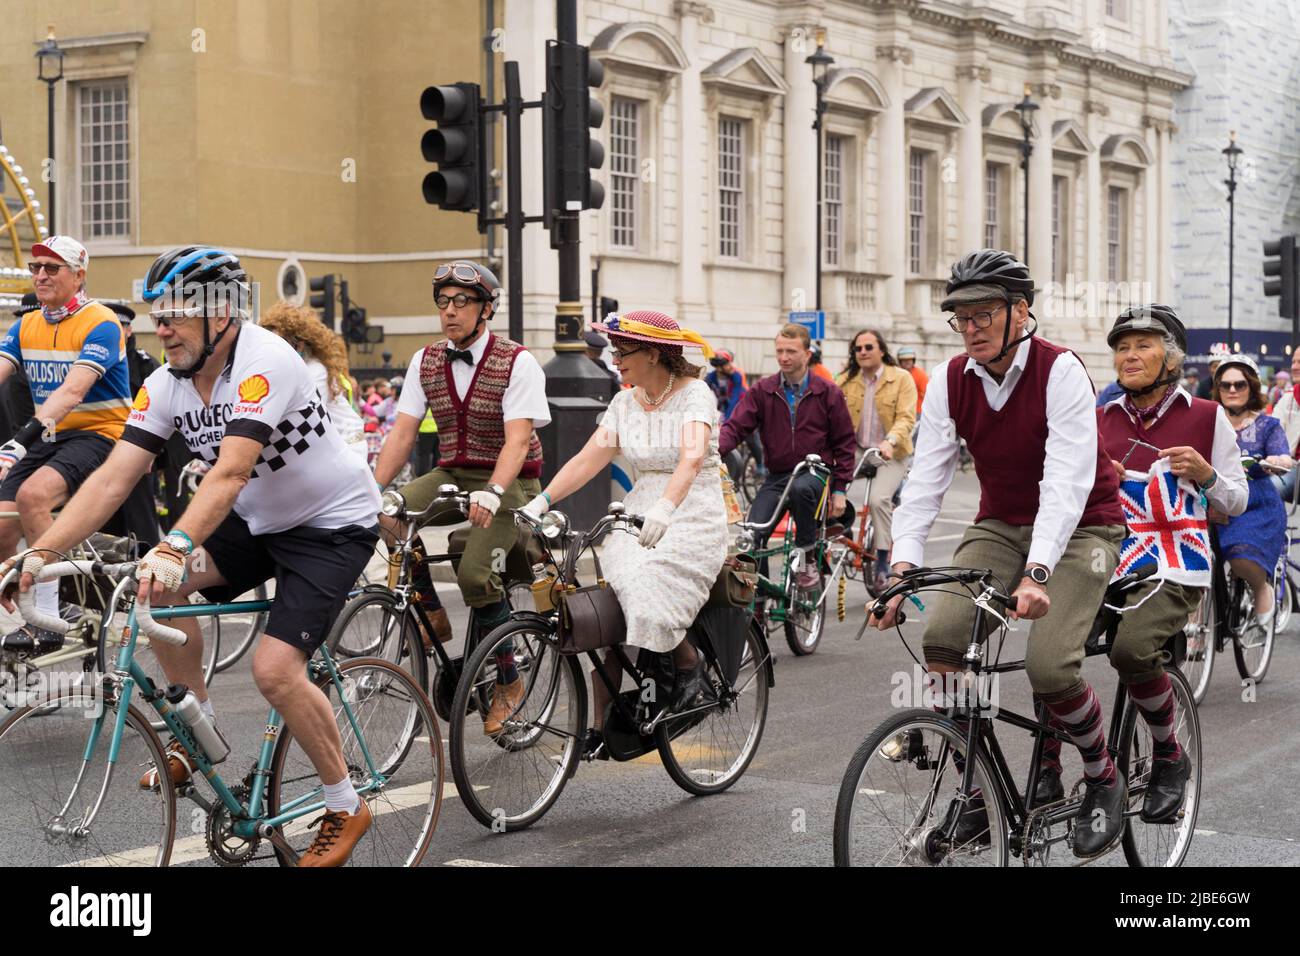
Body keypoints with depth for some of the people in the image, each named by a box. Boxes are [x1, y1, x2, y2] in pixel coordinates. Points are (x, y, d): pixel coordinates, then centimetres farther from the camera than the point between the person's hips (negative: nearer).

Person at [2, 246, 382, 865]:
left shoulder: (264, 362, -27)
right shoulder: (167, 385, -6)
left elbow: (230, 472, -40)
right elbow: (114, 476, -13)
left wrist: (175, 548, -53)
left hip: (333, 524, -7)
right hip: (257, 520, 7)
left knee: (275, 669, -20)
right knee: (156, 586, -15)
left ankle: (346, 807, 2)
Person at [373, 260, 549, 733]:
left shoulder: (517, 362, -11)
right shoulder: (425, 362, 4)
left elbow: (518, 440, -22)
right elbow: (402, 432, -1)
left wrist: (491, 494, -38)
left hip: (507, 482, -4)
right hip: (451, 476, 5)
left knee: (475, 573, -24)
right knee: (390, 515, -25)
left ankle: (509, 681, -4)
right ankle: (433, 617, -6)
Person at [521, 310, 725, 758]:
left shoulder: (694, 394, -10)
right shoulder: (625, 403, 9)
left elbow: (692, 456, -28)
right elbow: (589, 458, 1)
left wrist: (664, 509, -45)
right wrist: (542, 500, -13)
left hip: (692, 515, -5)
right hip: (638, 515, 6)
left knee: (648, 604, -28)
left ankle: (689, 662, 2)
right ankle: (600, 727, -2)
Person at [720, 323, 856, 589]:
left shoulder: (828, 393, 2)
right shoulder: (762, 391, 4)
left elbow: (845, 443, 6)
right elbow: (735, 426, -6)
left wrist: (840, 490, -1)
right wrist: (715, 449, -28)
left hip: (816, 473, -2)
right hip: (777, 475, 2)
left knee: (801, 489, -38)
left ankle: (807, 557, -18)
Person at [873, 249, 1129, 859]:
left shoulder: (1060, 371, -19)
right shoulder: (950, 380, -4)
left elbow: (1067, 480, -29)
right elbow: (926, 478, -9)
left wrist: (1037, 573, -41)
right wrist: (902, 567, -23)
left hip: (1080, 528, -4)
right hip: (1001, 527, 4)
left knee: (1049, 665, -24)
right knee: (941, 637, -20)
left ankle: (1103, 777, 6)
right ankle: (977, 792, -3)